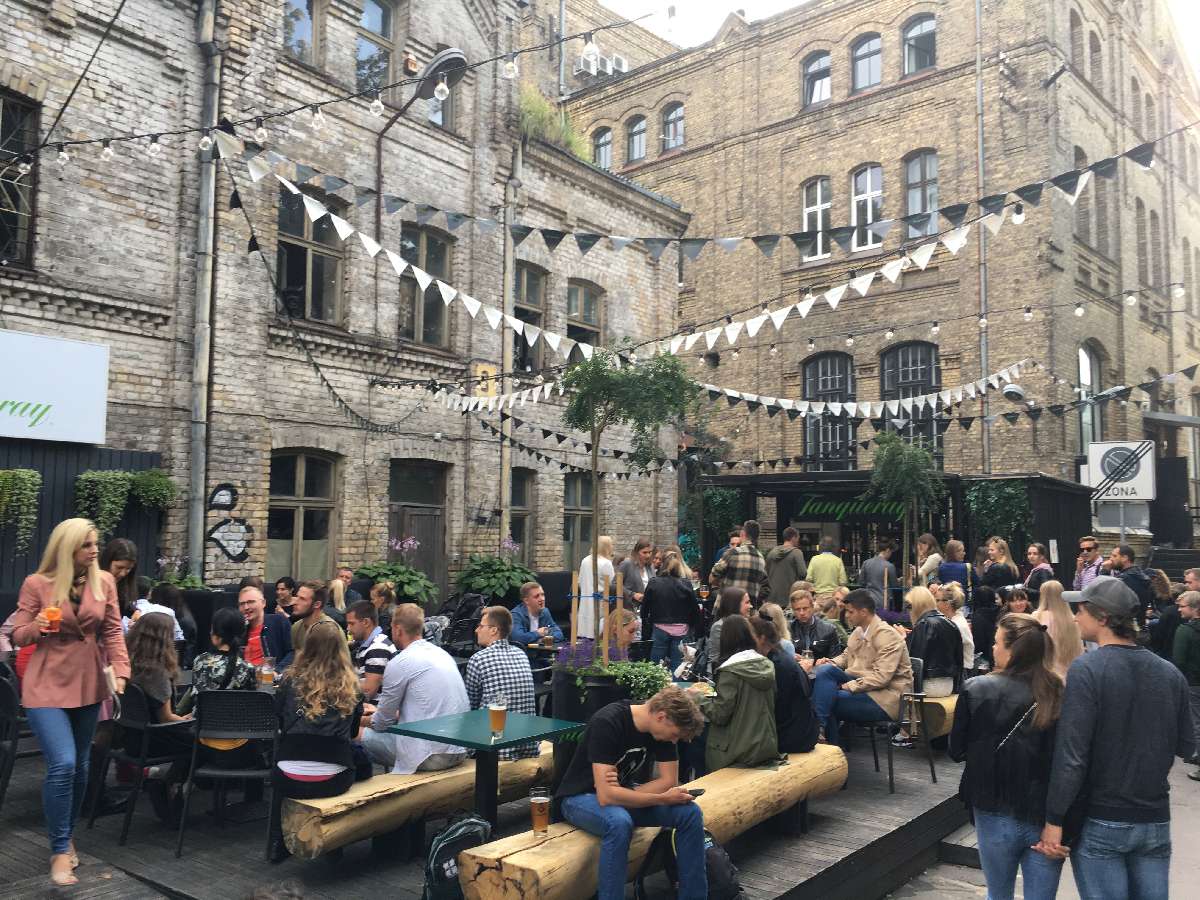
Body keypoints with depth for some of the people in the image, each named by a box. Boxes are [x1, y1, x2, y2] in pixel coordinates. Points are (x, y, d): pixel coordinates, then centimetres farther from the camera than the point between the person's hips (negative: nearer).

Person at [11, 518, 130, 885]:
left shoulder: (104, 581, -1)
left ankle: (67, 835, 34)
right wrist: (37, 627, -25)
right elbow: (18, 637, -3)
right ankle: (59, 851, 1)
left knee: (79, 765, 14)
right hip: (47, 684, -4)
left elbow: (112, 631, 2)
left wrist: (120, 670, -10)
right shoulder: (36, 584, -8)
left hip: (88, 684, 4)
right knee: (62, 764, -15)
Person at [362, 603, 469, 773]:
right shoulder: (442, 653, 13)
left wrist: (370, 720, 21)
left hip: (433, 756, -8)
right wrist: (380, 713, 30)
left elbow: (383, 723, -1)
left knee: (365, 736, 3)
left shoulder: (400, 663, -10)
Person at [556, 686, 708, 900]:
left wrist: (630, 794, -23)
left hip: (627, 793, 6)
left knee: (690, 813, -14)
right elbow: (606, 795, -34)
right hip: (582, 796, -6)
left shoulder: (661, 727, -10)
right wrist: (663, 799, -27)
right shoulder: (607, 723, -31)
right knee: (619, 822, -39)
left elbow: (670, 781, -7)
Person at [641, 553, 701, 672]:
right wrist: (695, 630, 10)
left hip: (659, 630, 0)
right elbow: (695, 610, -3)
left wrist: (645, 634, 11)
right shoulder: (686, 584, -6)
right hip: (680, 631, 0)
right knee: (677, 668, 7)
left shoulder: (653, 583, -4)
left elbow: (644, 610, 1)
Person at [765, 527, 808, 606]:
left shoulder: (771, 552, 8)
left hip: (773, 595, 5)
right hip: (790, 593, -5)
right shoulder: (796, 552, -9)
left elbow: (767, 573, 14)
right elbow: (803, 574, -14)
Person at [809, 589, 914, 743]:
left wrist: (847, 686, -20)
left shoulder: (887, 635, -15)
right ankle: (819, 728, -21)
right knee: (824, 670, -17)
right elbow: (846, 656, 24)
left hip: (886, 697, -8)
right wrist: (829, 663, 1)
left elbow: (881, 677, -22)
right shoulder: (859, 631, 11)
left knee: (828, 699, -24)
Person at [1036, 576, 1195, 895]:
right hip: (1156, 821, 5)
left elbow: (1071, 753, -20)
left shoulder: (1086, 669, -17)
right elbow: (1186, 747, 8)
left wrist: (1054, 820, -13)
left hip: (1101, 821, -5)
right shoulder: (1170, 673, -1)